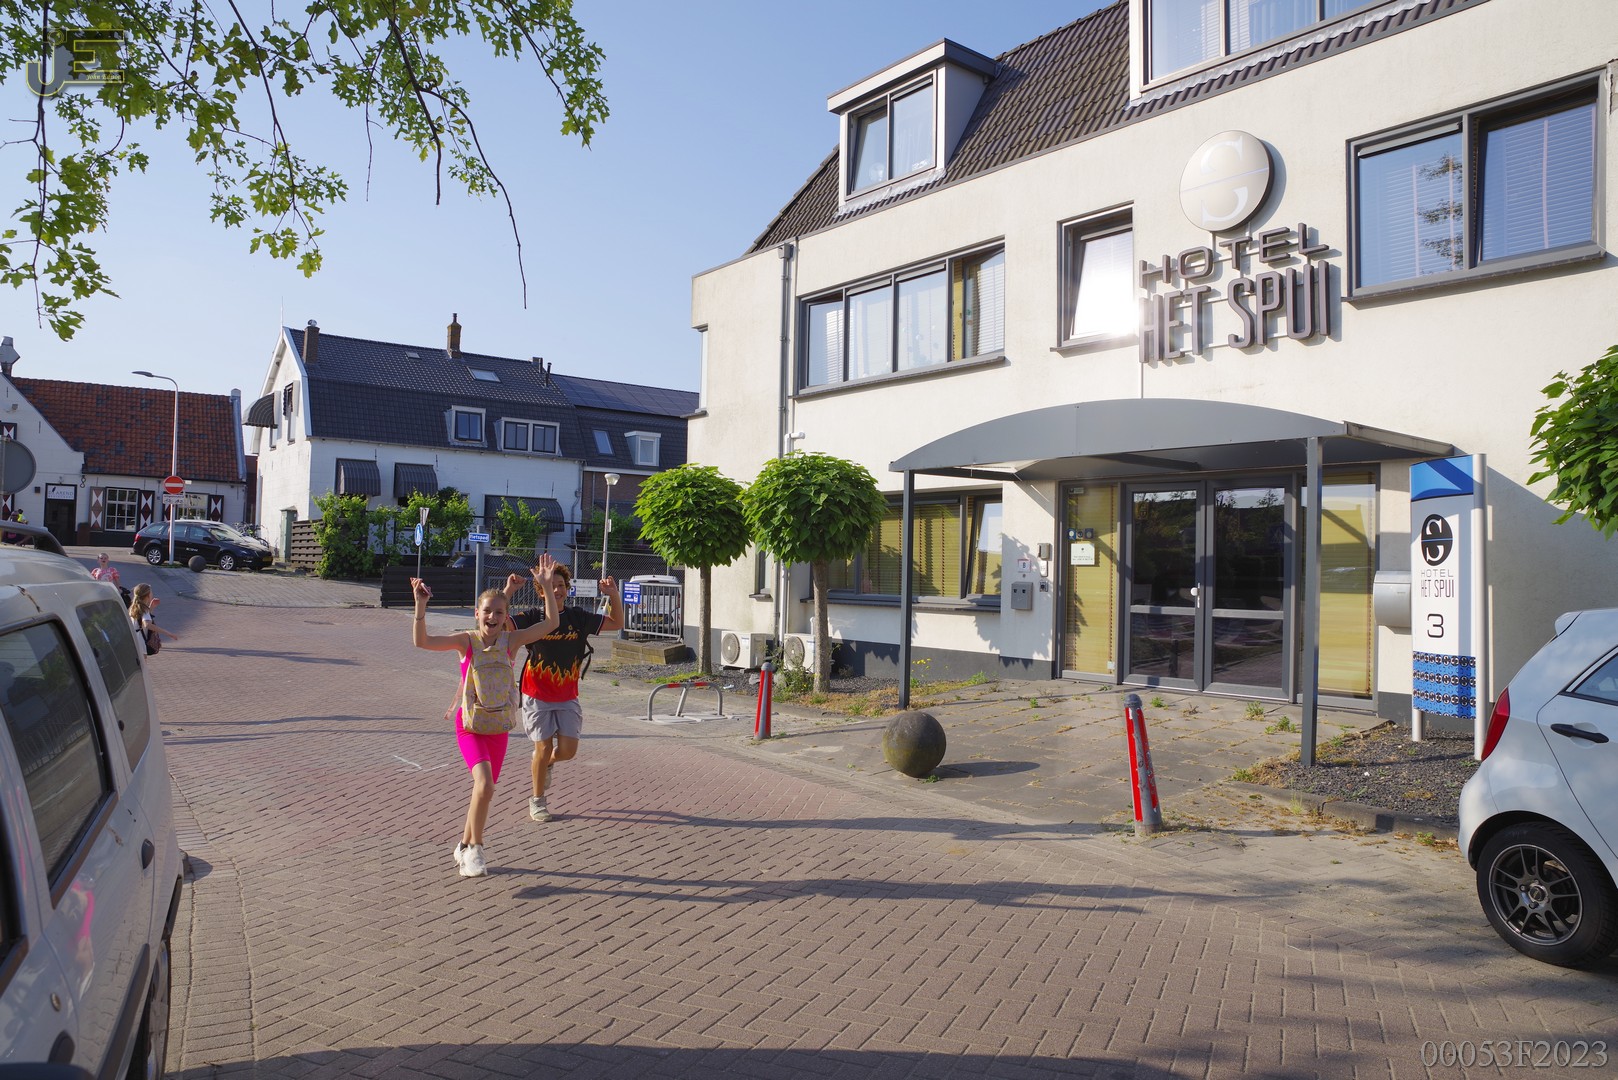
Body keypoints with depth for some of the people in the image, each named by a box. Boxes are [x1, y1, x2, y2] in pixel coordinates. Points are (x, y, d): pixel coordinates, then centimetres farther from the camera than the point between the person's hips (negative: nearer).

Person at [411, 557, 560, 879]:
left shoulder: (511, 641, -4)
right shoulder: (466, 640, -8)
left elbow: (551, 623, -9)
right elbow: (421, 641, -19)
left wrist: (546, 587, -16)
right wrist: (420, 605, -29)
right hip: (469, 722, -3)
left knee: (485, 790, 12)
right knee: (485, 785, -21)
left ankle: (465, 846, 35)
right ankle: (474, 848, 0)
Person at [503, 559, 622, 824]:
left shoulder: (578, 617, -1)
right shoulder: (533, 617, -10)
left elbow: (616, 623, 4)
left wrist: (613, 594, -12)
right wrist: (508, 591, -33)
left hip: (567, 697, 3)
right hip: (538, 696, -3)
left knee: (568, 750, -1)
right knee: (544, 747, 2)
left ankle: (545, 762, 35)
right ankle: (537, 801, 23)